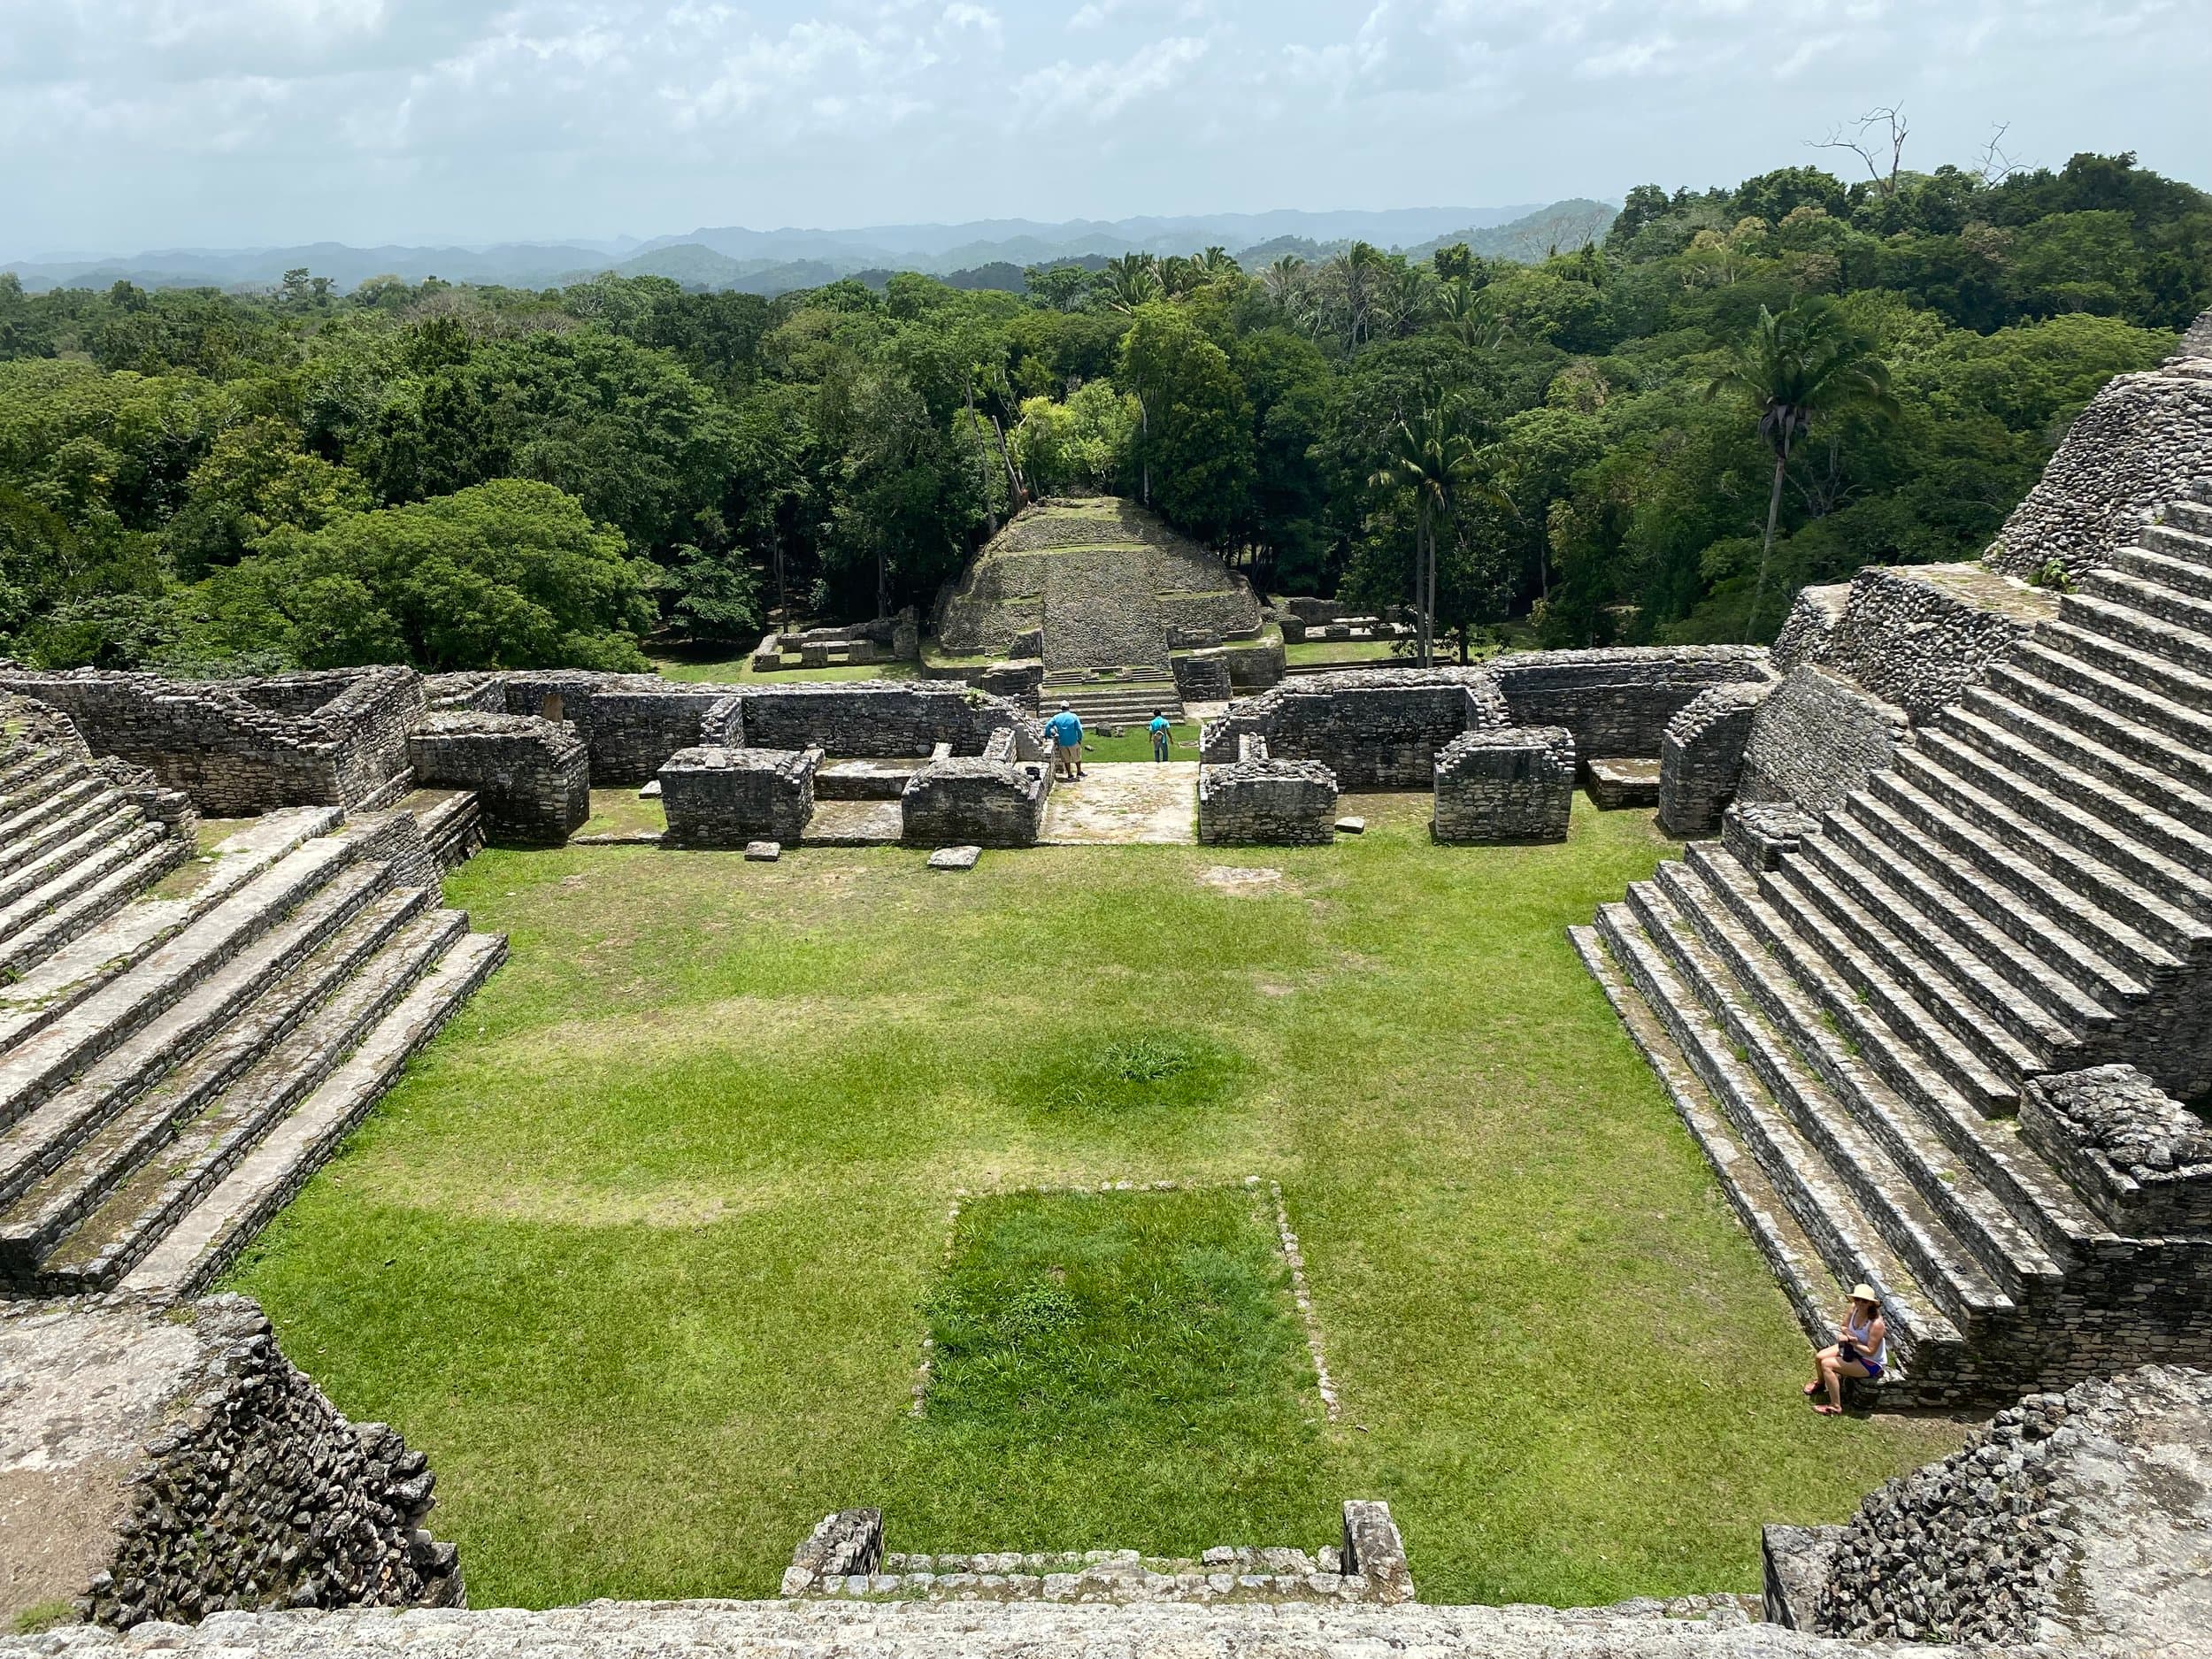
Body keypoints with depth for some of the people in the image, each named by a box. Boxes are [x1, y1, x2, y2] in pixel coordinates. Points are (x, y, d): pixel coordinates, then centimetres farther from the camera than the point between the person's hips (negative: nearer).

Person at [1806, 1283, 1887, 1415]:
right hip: (1853, 1349, 8)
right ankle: (1820, 1384, 37)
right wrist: (1849, 1336, -20)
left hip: (1871, 1363, -8)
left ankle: (1836, 1408, -7)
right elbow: (1844, 1327, 1)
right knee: (1819, 1357, 2)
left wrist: (1852, 1341, -31)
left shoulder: (1876, 1324, -35)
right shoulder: (1853, 1308, -14)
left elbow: (1870, 1351, -28)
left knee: (1827, 1364, -20)